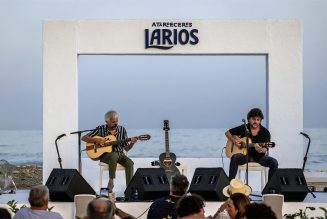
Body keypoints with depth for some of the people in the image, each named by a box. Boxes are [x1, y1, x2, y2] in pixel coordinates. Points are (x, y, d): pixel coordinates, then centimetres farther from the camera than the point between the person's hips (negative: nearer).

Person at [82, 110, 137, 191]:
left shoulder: (122, 130, 5)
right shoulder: (101, 129, -1)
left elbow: (126, 148, 7)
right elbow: (84, 138, -3)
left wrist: (131, 143, -16)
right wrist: (97, 140, -16)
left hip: (119, 154, 3)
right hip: (105, 154, -3)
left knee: (130, 163, -29)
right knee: (114, 155, -39)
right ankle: (111, 181, -29)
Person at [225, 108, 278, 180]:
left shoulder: (265, 132, -4)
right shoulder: (243, 128, -1)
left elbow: (265, 148, -9)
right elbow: (228, 133, 9)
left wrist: (261, 150, -33)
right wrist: (234, 141, -9)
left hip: (260, 156, 0)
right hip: (246, 155, 0)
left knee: (274, 162, -27)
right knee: (234, 158, -33)